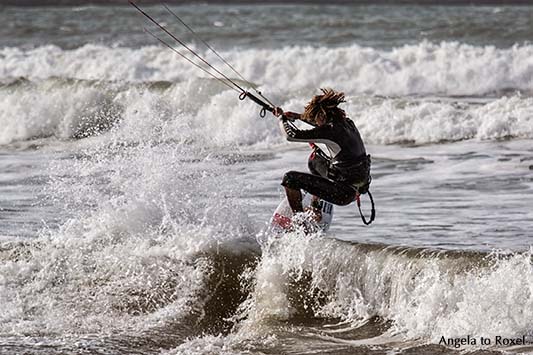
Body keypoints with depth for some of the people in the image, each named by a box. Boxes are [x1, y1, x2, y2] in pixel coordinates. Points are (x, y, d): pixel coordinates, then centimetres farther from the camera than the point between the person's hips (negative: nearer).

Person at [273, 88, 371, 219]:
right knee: (315, 159, 31)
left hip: (345, 193, -9)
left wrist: (281, 117, -1)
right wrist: (298, 116, 28)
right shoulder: (346, 122, 3)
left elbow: (292, 135, -19)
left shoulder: (330, 131, -22)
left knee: (290, 179, -6)